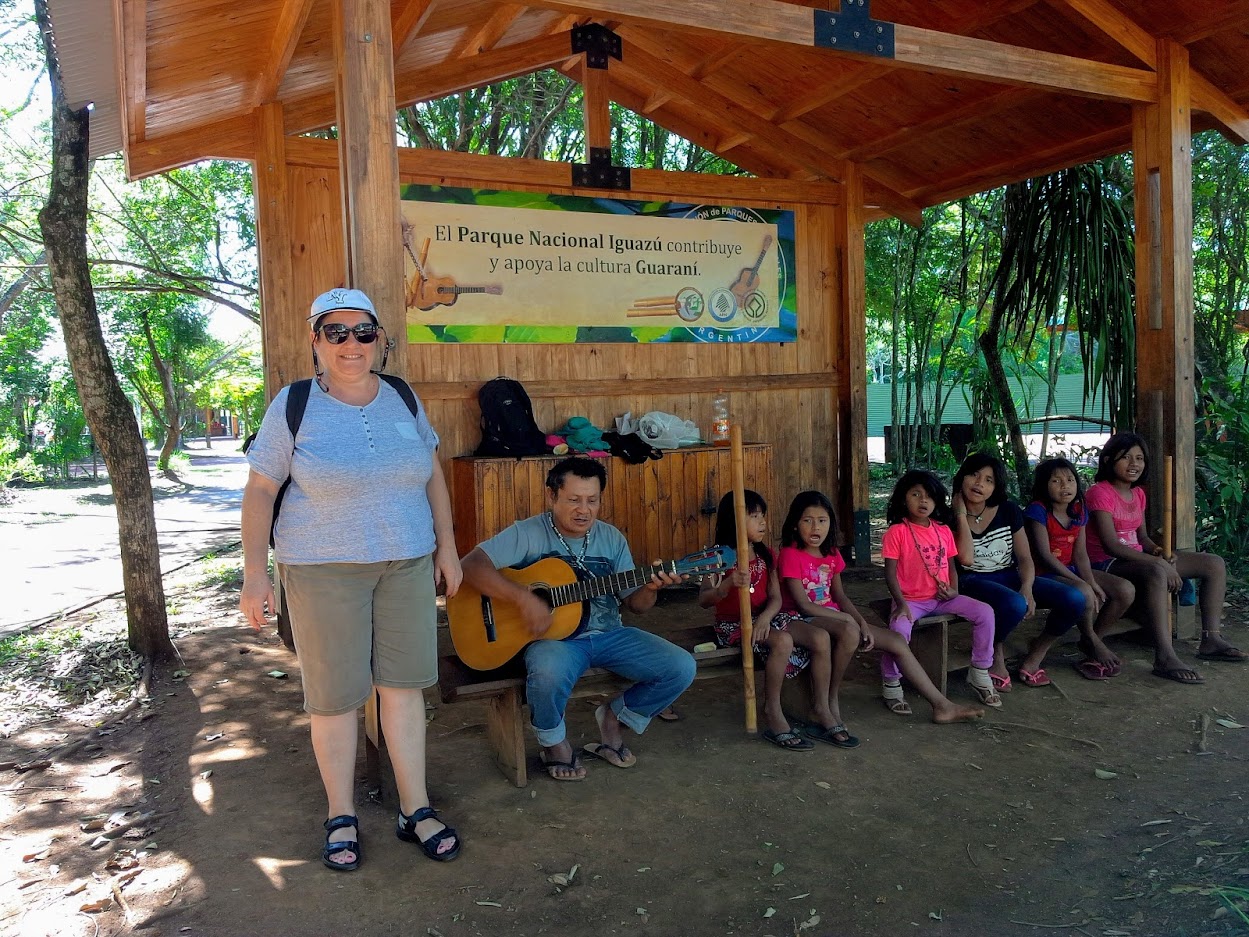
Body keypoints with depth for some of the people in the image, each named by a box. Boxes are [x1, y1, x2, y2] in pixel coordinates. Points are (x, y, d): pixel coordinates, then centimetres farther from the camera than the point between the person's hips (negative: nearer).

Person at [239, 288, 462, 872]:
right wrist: (254, 573, -10)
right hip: (323, 569, -3)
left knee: (404, 685, 8)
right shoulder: (294, 405, -6)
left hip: (408, 563, 3)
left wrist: (447, 547, 8)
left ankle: (416, 809, 21)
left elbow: (433, 476, 12)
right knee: (334, 694, 5)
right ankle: (341, 817, 24)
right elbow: (259, 492, -5)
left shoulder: (402, 398, 5)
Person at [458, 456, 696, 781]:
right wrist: (523, 598, -29)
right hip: (554, 636, -5)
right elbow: (471, 565, -20)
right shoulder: (528, 534, -8)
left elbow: (635, 603, 10)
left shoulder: (611, 538, 8)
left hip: (608, 634, 5)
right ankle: (554, 742, -4)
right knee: (549, 672, -40)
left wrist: (651, 588, -14)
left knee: (682, 668, -12)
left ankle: (614, 717, 14)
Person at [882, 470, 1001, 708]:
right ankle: (891, 685, -10)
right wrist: (900, 603, -22)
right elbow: (890, 572, -11)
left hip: (942, 598, 5)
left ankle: (979, 673, 5)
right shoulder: (897, 532, -9)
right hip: (911, 600, -5)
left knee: (985, 612, -13)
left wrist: (953, 591, -6)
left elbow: (951, 565, 14)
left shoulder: (943, 531, 8)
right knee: (899, 627, -35)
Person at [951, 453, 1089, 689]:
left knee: (1075, 599, -17)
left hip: (1010, 577, 5)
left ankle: (1036, 652, 7)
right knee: (1014, 605, -38)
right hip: (974, 582, -5)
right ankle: (995, 652, -4)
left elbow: (1025, 558, 3)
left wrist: (1027, 588, -17)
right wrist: (961, 515, -16)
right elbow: (966, 559, -20)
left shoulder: (1008, 511, 3)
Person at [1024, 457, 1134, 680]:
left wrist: (1092, 582, -16)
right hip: (1044, 574, -8)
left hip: (1070, 570, 8)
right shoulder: (1038, 511, -14)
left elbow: (1080, 554, 3)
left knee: (1126, 590, -8)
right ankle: (1091, 642, -5)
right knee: (1084, 594, -35)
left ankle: (1091, 640, 7)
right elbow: (1044, 555, -19)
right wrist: (1081, 583, -23)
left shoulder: (1079, 511, 7)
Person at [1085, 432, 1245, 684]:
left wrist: (1158, 551, -6)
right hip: (1107, 564, -9)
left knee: (1214, 564, 3)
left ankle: (1211, 640, 2)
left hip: (1136, 558, 10)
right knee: (1156, 571, -41)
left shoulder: (1138, 493, 15)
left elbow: (1141, 536, 18)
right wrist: (1159, 562, -26)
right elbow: (1111, 544, -21)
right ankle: (1165, 658, -45)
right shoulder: (1100, 492, -13)